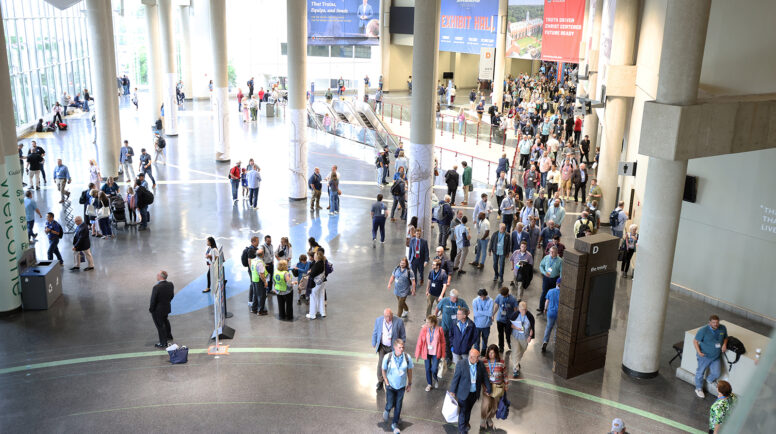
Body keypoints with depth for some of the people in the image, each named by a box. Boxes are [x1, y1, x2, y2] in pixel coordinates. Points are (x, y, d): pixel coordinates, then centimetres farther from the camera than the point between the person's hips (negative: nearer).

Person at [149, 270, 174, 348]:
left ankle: (163, 343, 28)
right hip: (167, 308, 7)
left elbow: (153, 300, -24)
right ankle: (169, 336, 53)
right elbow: (172, 296, 1)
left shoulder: (156, 287, -33)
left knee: (160, 326, 12)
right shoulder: (171, 285, -13)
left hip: (158, 310, -7)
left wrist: (151, 309, -8)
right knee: (165, 321, 32)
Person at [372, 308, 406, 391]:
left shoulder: (399, 321, -20)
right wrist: (374, 343, 9)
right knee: (381, 363, -8)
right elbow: (375, 332, 2)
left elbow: (403, 336, -6)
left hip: (393, 347, -1)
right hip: (382, 346, 1)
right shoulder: (378, 320, -14)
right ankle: (380, 382, 10)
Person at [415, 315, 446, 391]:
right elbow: (419, 342, -4)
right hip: (426, 353, 2)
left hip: (436, 353, -2)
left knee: (434, 369, -8)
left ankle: (436, 380, 26)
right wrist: (417, 354, -2)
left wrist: (443, 355, -2)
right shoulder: (424, 329, -10)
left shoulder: (439, 330, -11)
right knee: (428, 369, 11)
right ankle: (429, 384, 35)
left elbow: (443, 343, -3)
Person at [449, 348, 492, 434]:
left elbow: (485, 377, 2)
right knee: (463, 410, 12)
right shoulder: (461, 365, -23)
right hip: (463, 393, -4)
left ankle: (466, 423, 50)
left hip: (474, 394, 4)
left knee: (469, 409, 24)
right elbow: (455, 379, -12)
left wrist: (489, 389, 11)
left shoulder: (480, 365, -11)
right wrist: (452, 391, -3)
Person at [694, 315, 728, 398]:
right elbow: (695, 341, -14)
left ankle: (709, 380, 44)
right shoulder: (703, 330, -22)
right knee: (700, 372, 10)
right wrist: (699, 352, -23)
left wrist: (724, 344, -7)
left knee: (716, 374, 7)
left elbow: (725, 337, 13)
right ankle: (699, 389, 33)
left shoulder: (723, 328, -7)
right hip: (705, 356, -4)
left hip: (716, 357, 4)